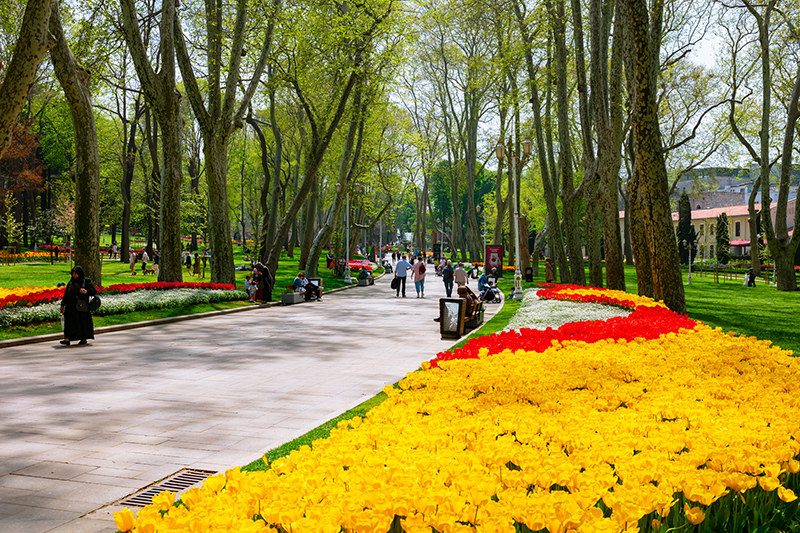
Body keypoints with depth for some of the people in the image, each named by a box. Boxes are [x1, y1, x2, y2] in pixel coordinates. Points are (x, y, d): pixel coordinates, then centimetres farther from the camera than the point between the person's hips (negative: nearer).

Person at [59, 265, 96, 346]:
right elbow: (66, 294, 16)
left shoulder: (86, 281, 1)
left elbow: (94, 291, -1)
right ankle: (67, 340, -12)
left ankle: (84, 339, 14)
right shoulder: (71, 282, 12)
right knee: (69, 321, -6)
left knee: (82, 321, 1)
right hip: (71, 305, 3)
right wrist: (63, 304, 14)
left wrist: (86, 291, -20)